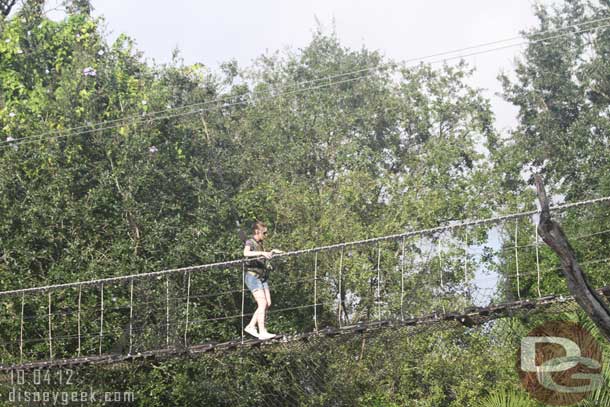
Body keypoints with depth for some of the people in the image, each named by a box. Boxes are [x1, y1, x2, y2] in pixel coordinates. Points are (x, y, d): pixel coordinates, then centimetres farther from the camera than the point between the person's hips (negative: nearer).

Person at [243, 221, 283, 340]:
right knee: (262, 304, -15)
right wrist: (262, 253, -38)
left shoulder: (260, 244, 17)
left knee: (268, 303, 3)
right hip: (253, 276, -9)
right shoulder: (250, 242, -8)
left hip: (262, 277, 9)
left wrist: (272, 252, 23)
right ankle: (262, 332, -16)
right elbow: (246, 253, -30)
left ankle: (251, 326, 11)